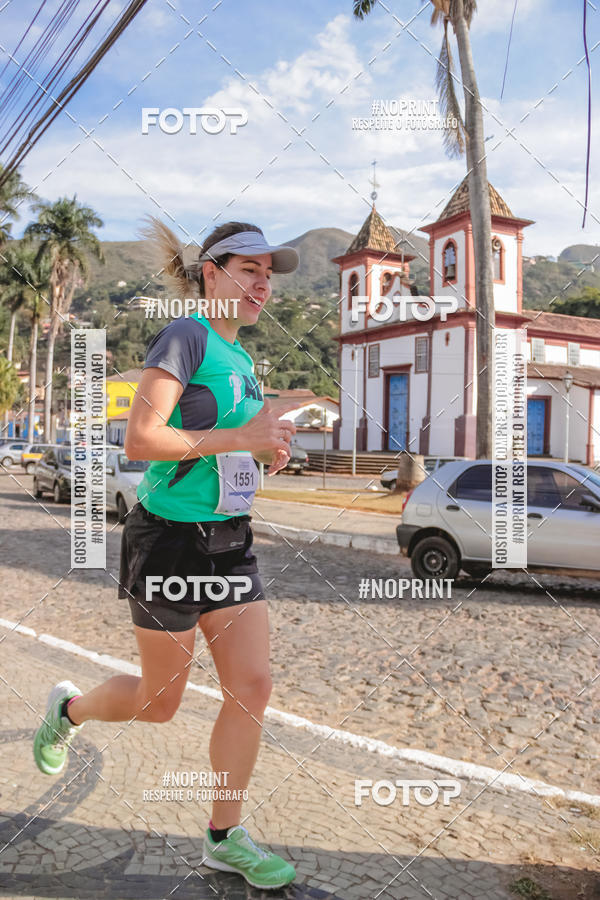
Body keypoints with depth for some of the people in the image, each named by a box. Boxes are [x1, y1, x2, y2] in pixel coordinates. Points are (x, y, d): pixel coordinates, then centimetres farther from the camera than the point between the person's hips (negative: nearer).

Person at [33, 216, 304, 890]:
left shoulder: (239, 355, 11)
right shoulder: (185, 336, -14)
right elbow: (140, 439, -23)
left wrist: (267, 444, 5)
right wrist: (242, 437, -23)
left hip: (229, 540, 8)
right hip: (170, 538, -7)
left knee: (252, 688, 5)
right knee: (157, 702, 10)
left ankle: (225, 837, 23)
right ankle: (68, 709, 42)